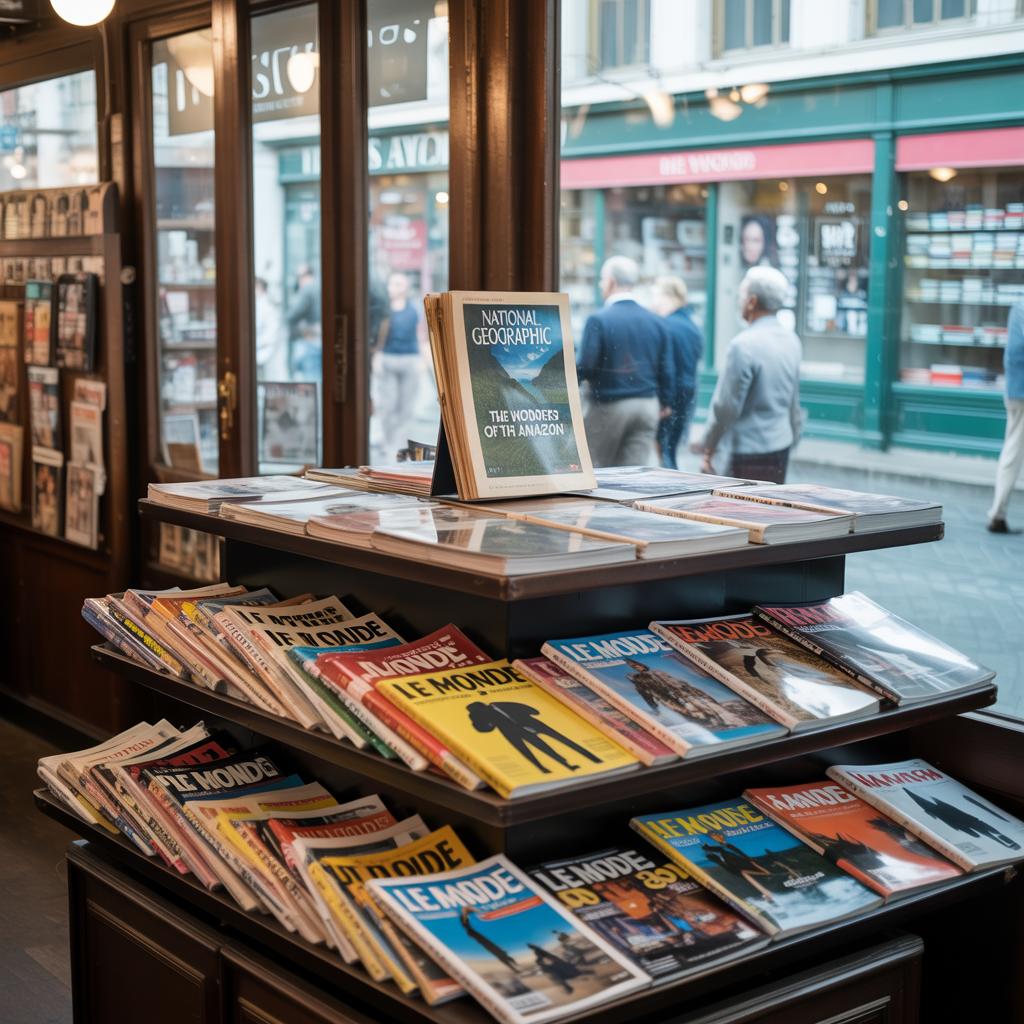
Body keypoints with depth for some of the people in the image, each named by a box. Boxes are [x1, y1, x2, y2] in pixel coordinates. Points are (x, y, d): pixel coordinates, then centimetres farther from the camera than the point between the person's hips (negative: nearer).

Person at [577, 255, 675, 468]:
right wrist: (665, 402, 21)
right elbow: (667, 369, 8)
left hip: (609, 405, -4)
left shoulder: (598, 320, -12)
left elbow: (587, 367, -15)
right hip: (648, 406, 5)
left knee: (594, 469, 9)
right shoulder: (656, 321, 4)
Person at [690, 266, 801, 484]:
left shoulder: (743, 345, -17)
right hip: (782, 447, 9)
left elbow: (727, 406, -15)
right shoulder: (792, 341, 9)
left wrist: (708, 446, -5)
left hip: (749, 454, -8)